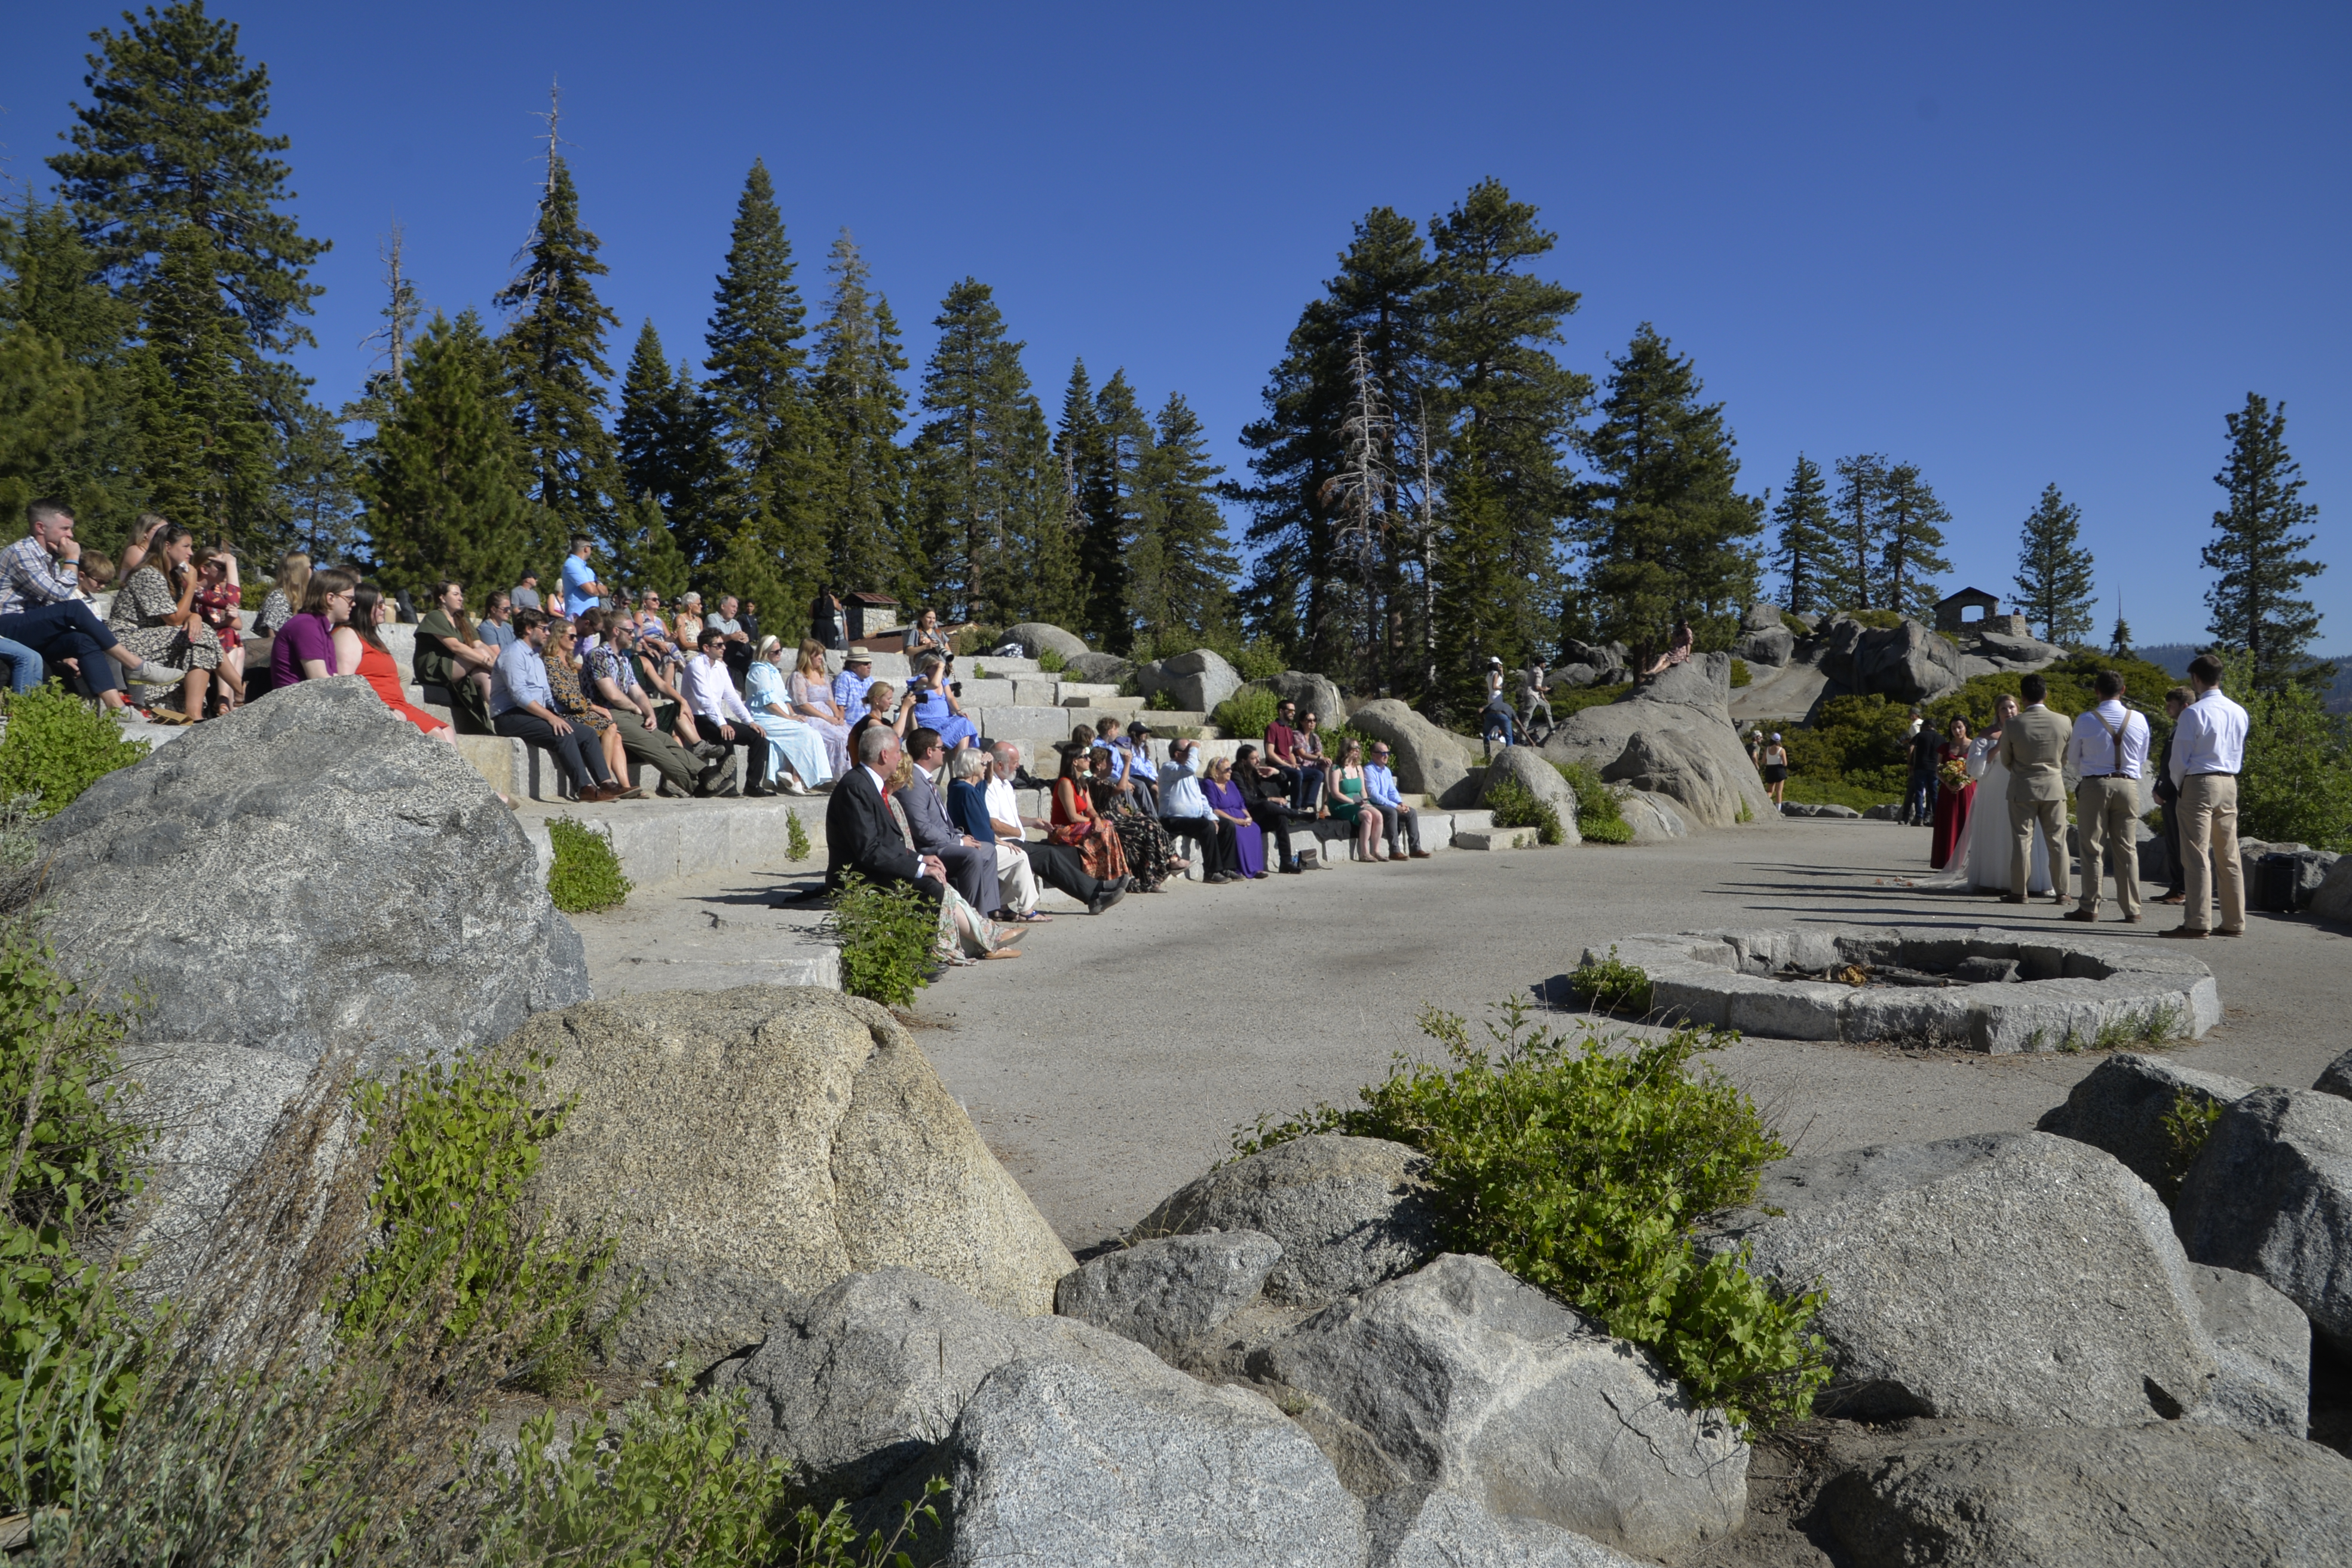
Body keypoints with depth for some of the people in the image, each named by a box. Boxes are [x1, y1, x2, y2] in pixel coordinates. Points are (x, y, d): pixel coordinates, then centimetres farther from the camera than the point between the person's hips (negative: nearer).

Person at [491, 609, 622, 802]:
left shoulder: (537, 657, 23)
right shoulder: (514, 655, -9)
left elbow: (546, 694, 20)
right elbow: (519, 695, -20)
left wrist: (555, 716, 2)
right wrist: (551, 717, -23)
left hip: (535, 714, 9)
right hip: (510, 717, -9)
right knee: (562, 734, -30)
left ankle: (605, 783, -16)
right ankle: (585, 788, -31)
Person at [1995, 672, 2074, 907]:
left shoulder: (2012, 725, -11)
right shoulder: (2063, 723, -6)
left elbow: (2005, 761, 0)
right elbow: (2068, 758, 7)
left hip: (2022, 789, -2)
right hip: (2054, 787, 2)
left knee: (2022, 840, 2)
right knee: (2057, 841, 8)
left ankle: (2019, 892, 3)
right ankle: (2061, 892, 10)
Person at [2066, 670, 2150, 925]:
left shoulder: (2086, 720, -7)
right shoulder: (2139, 720, 1)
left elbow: (2073, 757, 5)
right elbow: (2143, 761, 10)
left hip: (2094, 785, -3)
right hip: (2129, 785, 3)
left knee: (2092, 849, 2)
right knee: (2126, 849, 8)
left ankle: (2089, 908, 1)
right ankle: (2132, 910, 9)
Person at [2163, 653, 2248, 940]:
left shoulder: (2193, 713, -12)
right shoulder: (2239, 712, 8)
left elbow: (2180, 757, -8)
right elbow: (2240, 754, 16)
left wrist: (2179, 786, 6)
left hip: (2199, 784, -7)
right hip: (2229, 784, 7)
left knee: (2197, 856, -7)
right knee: (2228, 857, 10)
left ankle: (2197, 922, -10)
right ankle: (2234, 922, 14)